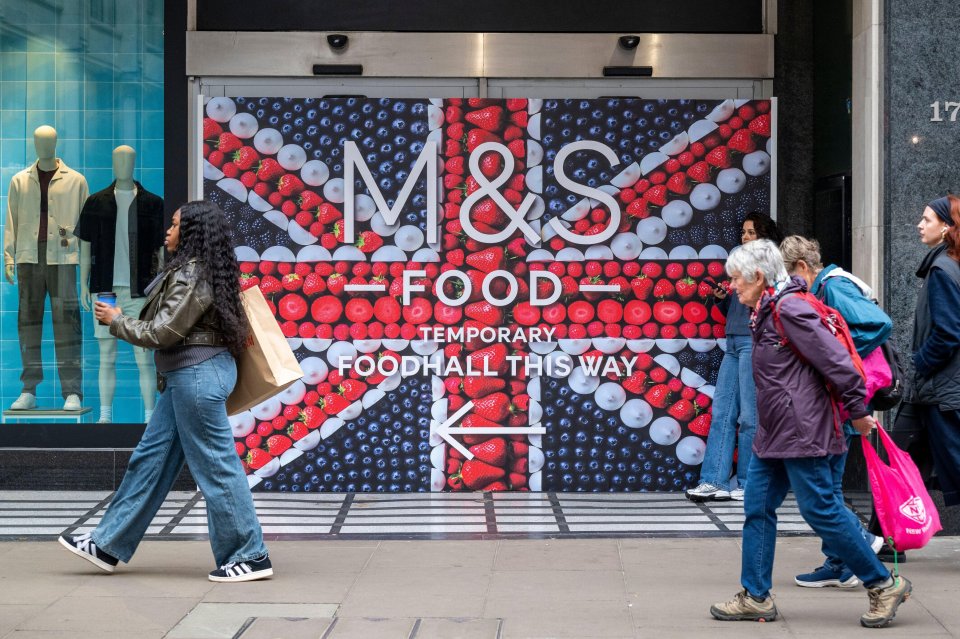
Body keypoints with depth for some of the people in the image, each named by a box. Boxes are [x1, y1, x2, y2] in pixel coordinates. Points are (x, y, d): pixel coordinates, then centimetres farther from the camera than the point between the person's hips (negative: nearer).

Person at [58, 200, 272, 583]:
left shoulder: (192, 276, -17)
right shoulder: (194, 272, 13)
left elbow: (161, 333, -16)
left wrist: (116, 321, -3)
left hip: (198, 375, -11)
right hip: (186, 376, 11)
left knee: (215, 465, -5)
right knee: (150, 458, 13)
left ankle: (250, 556, 2)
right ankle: (107, 545, 19)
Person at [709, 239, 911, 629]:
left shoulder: (790, 308, -18)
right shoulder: (767, 311, 14)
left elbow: (834, 359, -19)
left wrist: (857, 411, -12)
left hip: (801, 433, -10)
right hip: (774, 435, 10)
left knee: (820, 510, -5)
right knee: (758, 509, 9)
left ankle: (884, 584, 7)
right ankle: (755, 598, 16)